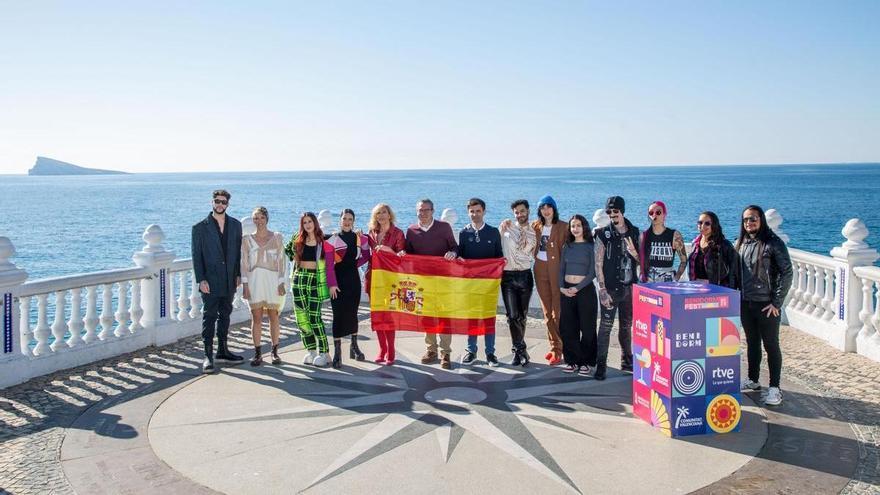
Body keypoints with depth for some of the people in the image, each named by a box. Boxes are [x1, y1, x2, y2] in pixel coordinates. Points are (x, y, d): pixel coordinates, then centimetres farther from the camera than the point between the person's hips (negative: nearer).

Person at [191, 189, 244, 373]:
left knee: (225, 315, 13)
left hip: (229, 281, 4)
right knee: (209, 317, -3)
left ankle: (223, 351, 23)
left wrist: (238, 274, 6)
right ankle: (208, 356, 1)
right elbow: (196, 256, -5)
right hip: (210, 282, -4)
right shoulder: (200, 228, -3)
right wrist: (201, 280, -12)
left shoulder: (235, 225, 8)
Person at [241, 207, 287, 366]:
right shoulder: (247, 239, 6)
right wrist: (245, 284, -3)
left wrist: (281, 282, -5)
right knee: (256, 318, 0)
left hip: (272, 280, -1)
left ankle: (275, 352, 11)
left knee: (273, 317, 2)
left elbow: (282, 260, 2)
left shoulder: (276, 237, 4)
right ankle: (258, 353, 7)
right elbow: (244, 263, 4)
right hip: (254, 280, 1)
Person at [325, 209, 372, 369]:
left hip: (354, 278, 3)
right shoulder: (332, 239, -6)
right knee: (338, 314, -6)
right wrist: (332, 284, -15)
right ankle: (337, 352, -3)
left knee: (352, 312, 10)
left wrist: (355, 264, 3)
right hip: (338, 279, -3)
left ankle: (354, 347, 24)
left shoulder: (360, 238, 5)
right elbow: (329, 264, -10)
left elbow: (366, 255, 18)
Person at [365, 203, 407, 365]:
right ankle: (382, 350, 17)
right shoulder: (372, 232, 11)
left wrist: (388, 249, -19)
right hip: (373, 277, 4)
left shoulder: (398, 233, -2)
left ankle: (390, 353, 2)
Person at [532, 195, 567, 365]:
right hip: (540, 269, 5)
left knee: (557, 311, -6)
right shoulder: (535, 226, 10)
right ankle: (554, 346, 18)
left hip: (556, 269, -5)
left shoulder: (562, 227, -4)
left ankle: (558, 349, -1)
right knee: (547, 310, 10)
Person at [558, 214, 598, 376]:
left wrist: (577, 288, -13)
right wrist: (562, 287, -4)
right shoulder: (567, 246, 10)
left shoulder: (590, 247, -3)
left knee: (587, 327, 0)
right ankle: (572, 360, 16)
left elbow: (592, 273, -8)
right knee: (568, 327, 5)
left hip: (585, 289, -4)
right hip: (566, 290, 4)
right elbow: (561, 269, 11)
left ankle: (585, 362, 10)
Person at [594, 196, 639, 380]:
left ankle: (627, 362, 28)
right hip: (610, 289, -4)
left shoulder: (634, 233, 4)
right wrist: (602, 290, -14)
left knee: (626, 326, 15)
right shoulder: (603, 235, -6)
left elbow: (641, 261, 11)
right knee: (606, 327, -3)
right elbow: (598, 264, -9)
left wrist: (633, 252, -11)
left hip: (629, 288, 4)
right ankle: (601, 365, 2)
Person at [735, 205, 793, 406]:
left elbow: (787, 273, -12)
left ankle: (774, 388, 9)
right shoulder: (741, 243, 8)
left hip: (766, 305, -6)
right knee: (752, 343, 17)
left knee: (771, 345, 2)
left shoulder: (773, 243, -11)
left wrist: (777, 302, -13)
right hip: (746, 304, 6)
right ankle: (752, 380, 30)